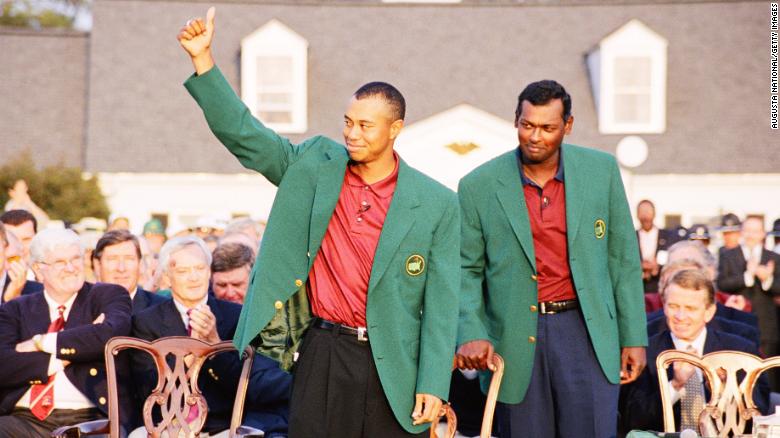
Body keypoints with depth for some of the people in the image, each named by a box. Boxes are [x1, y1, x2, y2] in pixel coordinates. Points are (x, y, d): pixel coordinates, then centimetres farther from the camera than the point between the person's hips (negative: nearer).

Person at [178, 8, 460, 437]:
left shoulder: (436, 204, -2)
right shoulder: (315, 166, 4)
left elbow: (441, 302, -2)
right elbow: (243, 135, 1)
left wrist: (433, 385, -7)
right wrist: (202, 58, -9)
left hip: (393, 365, -1)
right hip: (324, 353, 1)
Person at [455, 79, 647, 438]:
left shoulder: (601, 170, 3)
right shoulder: (478, 186, -2)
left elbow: (623, 257, 7)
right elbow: (466, 270, 2)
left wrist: (633, 337, 6)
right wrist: (470, 334, -13)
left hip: (585, 331, 0)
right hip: (515, 340, 0)